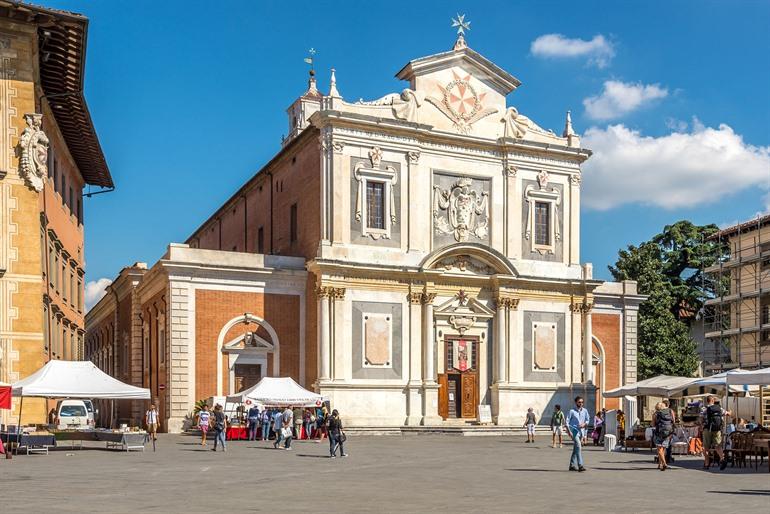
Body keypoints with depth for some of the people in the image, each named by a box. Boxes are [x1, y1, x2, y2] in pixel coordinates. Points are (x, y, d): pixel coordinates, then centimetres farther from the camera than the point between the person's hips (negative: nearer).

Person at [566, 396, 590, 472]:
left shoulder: (585, 411, 8)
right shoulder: (572, 411, -5)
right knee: (578, 446, -18)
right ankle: (580, 465, -22)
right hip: (574, 431, -5)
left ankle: (572, 465, 20)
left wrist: (584, 424, -6)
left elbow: (587, 420, 16)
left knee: (576, 448, 12)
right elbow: (567, 421, -5)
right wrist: (569, 431, -14)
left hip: (581, 431, 5)